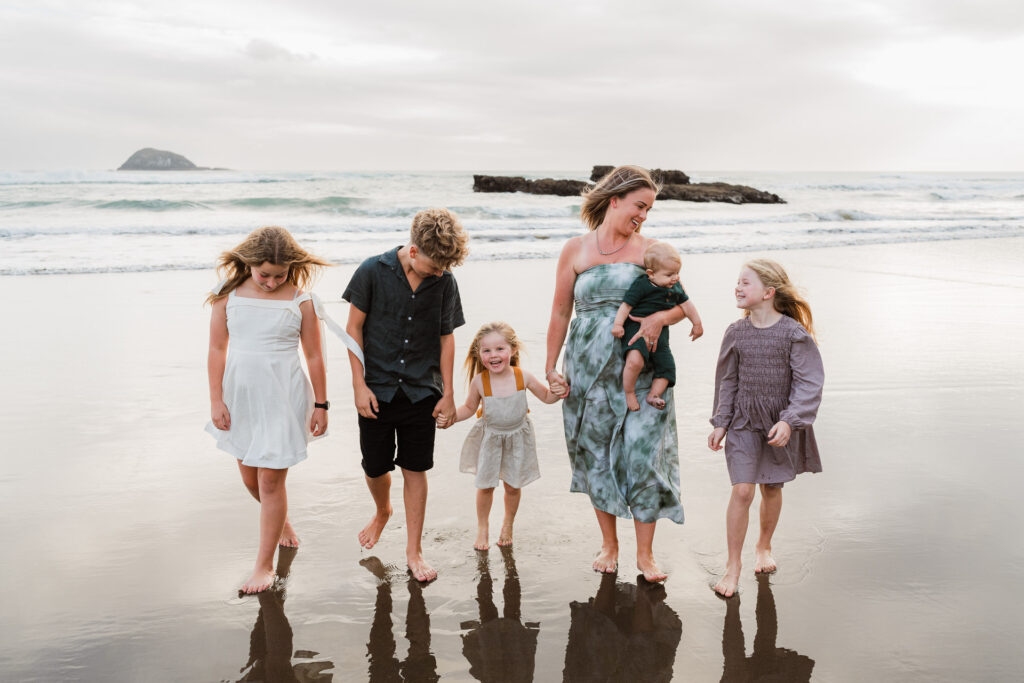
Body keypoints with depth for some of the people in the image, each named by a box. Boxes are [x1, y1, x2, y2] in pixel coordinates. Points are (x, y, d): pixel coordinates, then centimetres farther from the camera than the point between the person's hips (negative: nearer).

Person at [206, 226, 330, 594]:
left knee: (271, 480, -2)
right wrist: (216, 401, 0)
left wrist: (321, 405, 2)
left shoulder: (300, 300, -8)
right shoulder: (229, 295, -3)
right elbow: (217, 349, 1)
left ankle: (265, 564, 12)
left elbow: (314, 356, -2)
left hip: (282, 397, -3)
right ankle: (281, 521, 47)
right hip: (241, 394, 4)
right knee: (250, 478, 17)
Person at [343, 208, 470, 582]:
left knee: (415, 469, 5)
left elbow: (446, 338, 3)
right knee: (374, 467, 10)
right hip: (377, 389, 0)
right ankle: (382, 512, 44)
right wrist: (359, 385, -7)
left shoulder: (445, 282, -6)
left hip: (421, 392, 1)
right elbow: (354, 327, -4)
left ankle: (413, 550, 18)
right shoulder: (373, 271, -11)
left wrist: (448, 393, 2)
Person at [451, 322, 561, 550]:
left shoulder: (523, 377, -19)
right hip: (489, 437, 0)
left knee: (513, 486, 11)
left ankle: (508, 525, 38)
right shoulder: (479, 381, -20)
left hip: (517, 437, 1)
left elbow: (547, 397, -2)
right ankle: (482, 528, 32)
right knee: (485, 485, 7)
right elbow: (469, 408, -2)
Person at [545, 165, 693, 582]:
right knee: (597, 454, 9)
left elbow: (681, 304, 6)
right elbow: (560, 313, 7)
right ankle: (609, 544, 27)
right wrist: (551, 368, 5)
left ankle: (645, 553, 11)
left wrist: (658, 318, -16)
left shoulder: (649, 251, 6)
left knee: (645, 454, -4)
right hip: (590, 368, 0)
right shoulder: (575, 250, 4)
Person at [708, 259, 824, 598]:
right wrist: (720, 423, 4)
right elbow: (727, 381, 7)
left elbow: (809, 383, -12)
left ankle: (764, 547, 38)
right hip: (743, 421, 1)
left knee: (772, 488, 14)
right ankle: (733, 564, 4)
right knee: (742, 490, -7)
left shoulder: (794, 333, -12)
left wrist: (789, 421, -21)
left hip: (780, 424, -1)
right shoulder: (736, 333, -2)